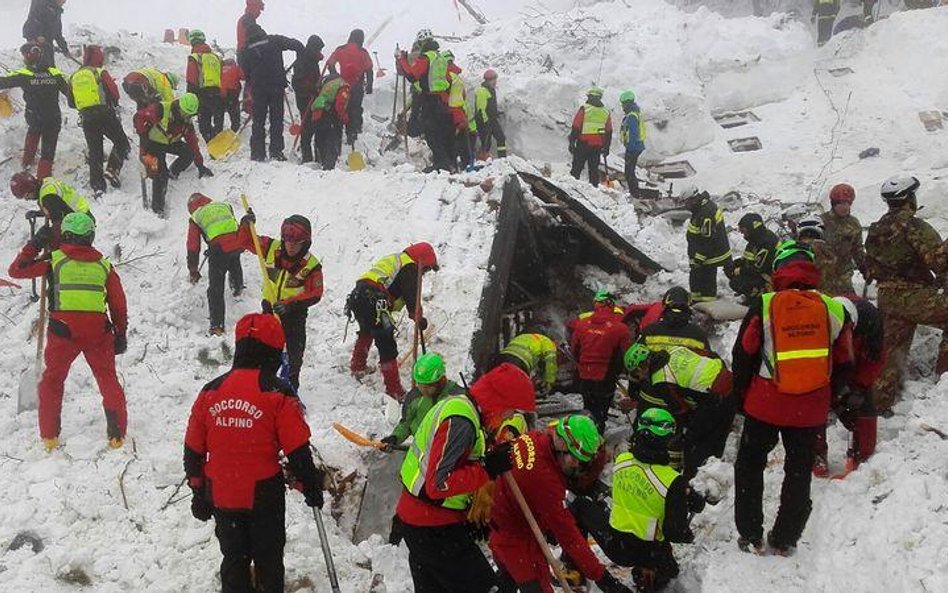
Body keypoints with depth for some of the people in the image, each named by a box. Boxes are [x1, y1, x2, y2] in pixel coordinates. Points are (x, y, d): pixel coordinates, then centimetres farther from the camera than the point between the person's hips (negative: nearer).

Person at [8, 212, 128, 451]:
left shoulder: (54, 259, 3)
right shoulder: (103, 264, 11)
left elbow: (16, 270, 12)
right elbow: (118, 303, 11)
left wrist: (35, 244, 21)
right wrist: (121, 333, 18)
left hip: (63, 331, -1)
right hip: (99, 331, 1)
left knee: (52, 381, 17)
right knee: (109, 380, 13)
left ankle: (49, 436, 16)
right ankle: (117, 435, 7)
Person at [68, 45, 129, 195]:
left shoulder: (74, 77, 12)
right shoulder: (101, 73, -3)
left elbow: (71, 102, 15)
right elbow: (114, 94, -7)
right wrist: (112, 103, 15)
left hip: (86, 119, 4)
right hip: (105, 114, -4)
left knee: (94, 151, 9)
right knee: (122, 143, 8)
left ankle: (97, 185, 2)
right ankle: (112, 169, -13)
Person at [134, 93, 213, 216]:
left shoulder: (187, 123, -6)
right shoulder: (160, 110, -27)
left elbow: (193, 143, -1)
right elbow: (139, 117, -25)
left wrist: (200, 165, -1)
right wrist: (143, 135, -31)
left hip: (171, 143, 6)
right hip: (153, 143, -6)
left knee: (189, 152, -16)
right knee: (160, 173, -18)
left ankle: (172, 173, 8)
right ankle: (157, 205, -7)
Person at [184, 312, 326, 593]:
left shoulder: (210, 392, -1)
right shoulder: (278, 394, -14)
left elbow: (193, 450, 5)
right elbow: (297, 451, -11)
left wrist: (199, 493, 16)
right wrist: (311, 488, 3)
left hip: (221, 496, 3)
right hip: (264, 496, -3)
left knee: (233, 558, 18)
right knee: (268, 559, 15)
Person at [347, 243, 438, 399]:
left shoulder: (395, 259, 29)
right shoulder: (411, 268, 0)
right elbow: (412, 298, -9)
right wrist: (419, 318, -3)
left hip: (357, 294, 10)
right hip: (373, 302, -10)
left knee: (366, 331, 36)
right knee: (387, 345, -8)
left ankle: (357, 367, 53)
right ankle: (394, 389, -8)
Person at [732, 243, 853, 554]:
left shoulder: (764, 306, -11)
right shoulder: (835, 309, -4)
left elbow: (742, 356, -5)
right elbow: (844, 365, 5)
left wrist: (741, 394, 9)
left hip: (765, 404, -2)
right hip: (811, 411, 2)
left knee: (749, 466, 16)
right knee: (800, 472, 17)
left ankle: (750, 535, 21)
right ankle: (785, 540, 26)